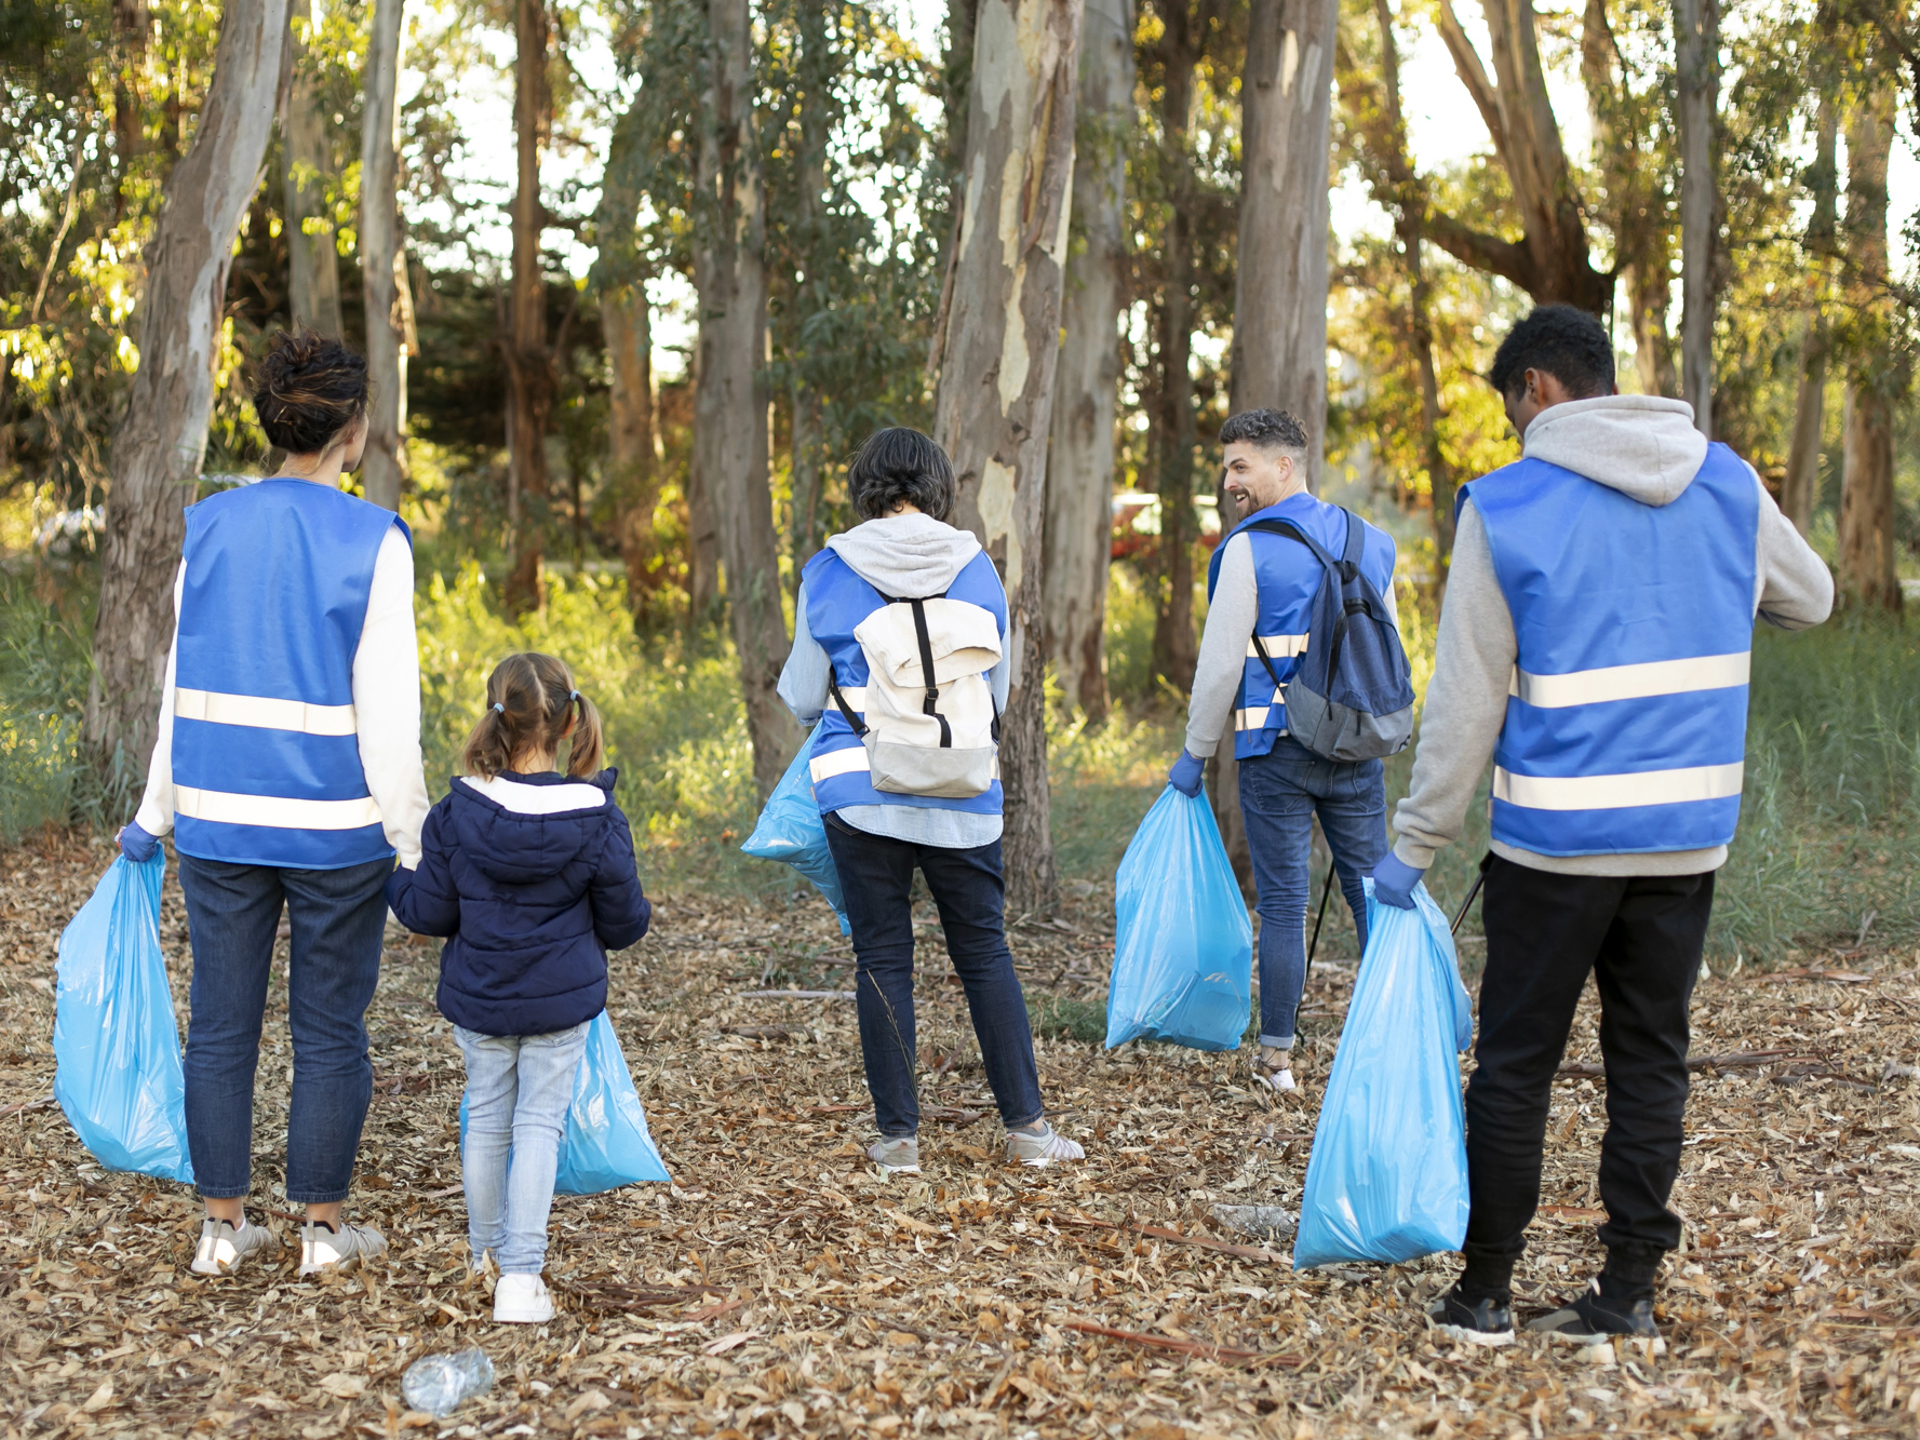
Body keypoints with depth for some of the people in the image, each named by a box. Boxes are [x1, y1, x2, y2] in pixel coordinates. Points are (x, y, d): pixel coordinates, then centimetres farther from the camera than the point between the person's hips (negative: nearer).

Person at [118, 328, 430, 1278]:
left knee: (221, 1024, 11)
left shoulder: (208, 529, 3)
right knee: (328, 1029, 8)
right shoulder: (373, 543, -10)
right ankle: (324, 1228, 17)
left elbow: (182, 688, 8)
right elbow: (388, 714, -12)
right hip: (337, 827, -3)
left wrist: (155, 816, 18)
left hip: (220, 816, 4)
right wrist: (411, 844, -4)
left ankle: (223, 1227, 18)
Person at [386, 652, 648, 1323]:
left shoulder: (457, 813, -13)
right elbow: (622, 922, -4)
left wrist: (395, 877, 15)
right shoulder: (596, 818, -13)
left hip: (479, 999, 2)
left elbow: (429, 913, -5)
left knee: (486, 1117, 18)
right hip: (562, 1000, -1)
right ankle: (521, 1272, -4)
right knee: (540, 1123, 5)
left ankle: (486, 1247, 37)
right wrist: (637, 915, 20)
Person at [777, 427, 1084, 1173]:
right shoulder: (977, 570, 1)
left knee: (882, 959, 7)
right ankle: (1025, 1124, 14)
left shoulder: (828, 573, -3)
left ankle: (898, 1135, 11)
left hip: (860, 791, -1)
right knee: (984, 952, 11)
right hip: (961, 797, 1)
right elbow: (997, 691, 11)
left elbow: (802, 698, 3)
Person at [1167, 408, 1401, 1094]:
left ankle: (1276, 1055, 7)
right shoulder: (1372, 542, 10)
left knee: (1282, 901, 1)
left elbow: (1221, 663, -9)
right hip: (1360, 751, 4)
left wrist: (1195, 754, 1)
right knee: (1373, 890, 10)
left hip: (1277, 750, -4)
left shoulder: (1249, 547, -8)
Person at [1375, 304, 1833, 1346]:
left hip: (1556, 838, -4)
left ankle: (1483, 1294, 14)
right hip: (1688, 834, 4)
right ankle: (1628, 1291, 15)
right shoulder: (1726, 482, 4)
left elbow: (1464, 702, -8)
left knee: (1513, 1064, 7)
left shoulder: (1508, 505, -8)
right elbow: (1810, 599, 22)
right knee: (1649, 1060, 12)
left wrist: (1413, 845, 0)